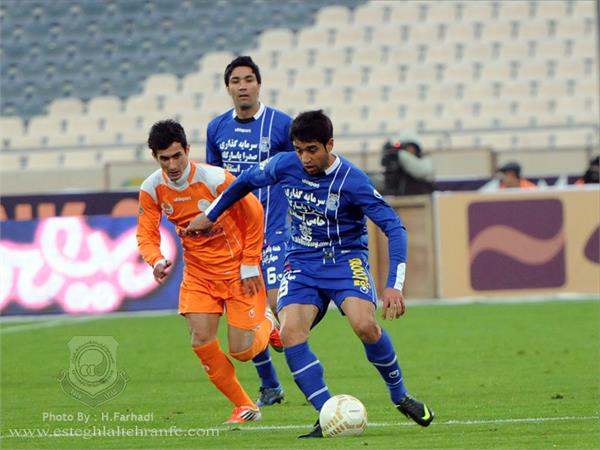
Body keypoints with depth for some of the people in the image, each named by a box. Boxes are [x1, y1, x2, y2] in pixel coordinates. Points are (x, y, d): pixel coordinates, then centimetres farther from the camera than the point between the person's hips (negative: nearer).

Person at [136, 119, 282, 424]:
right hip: (198, 275, 4)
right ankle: (244, 406, 6)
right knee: (201, 341, -12)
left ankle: (267, 326, 31)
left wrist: (250, 265, -10)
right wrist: (156, 261, -29)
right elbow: (146, 235, -5)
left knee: (241, 351, -6)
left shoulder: (215, 179, -22)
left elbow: (253, 213, -12)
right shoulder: (151, 190, -9)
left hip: (237, 270, -4)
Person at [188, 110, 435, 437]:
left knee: (365, 326, -28)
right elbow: (246, 181, 15)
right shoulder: (284, 165, -7)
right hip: (302, 263, 4)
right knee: (290, 333, -22)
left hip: (346, 259, -3)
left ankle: (400, 397, -3)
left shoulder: (352, 180, -19)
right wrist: (209, 215, 24)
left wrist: (394, 285, -27)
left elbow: (394, 228, -19)